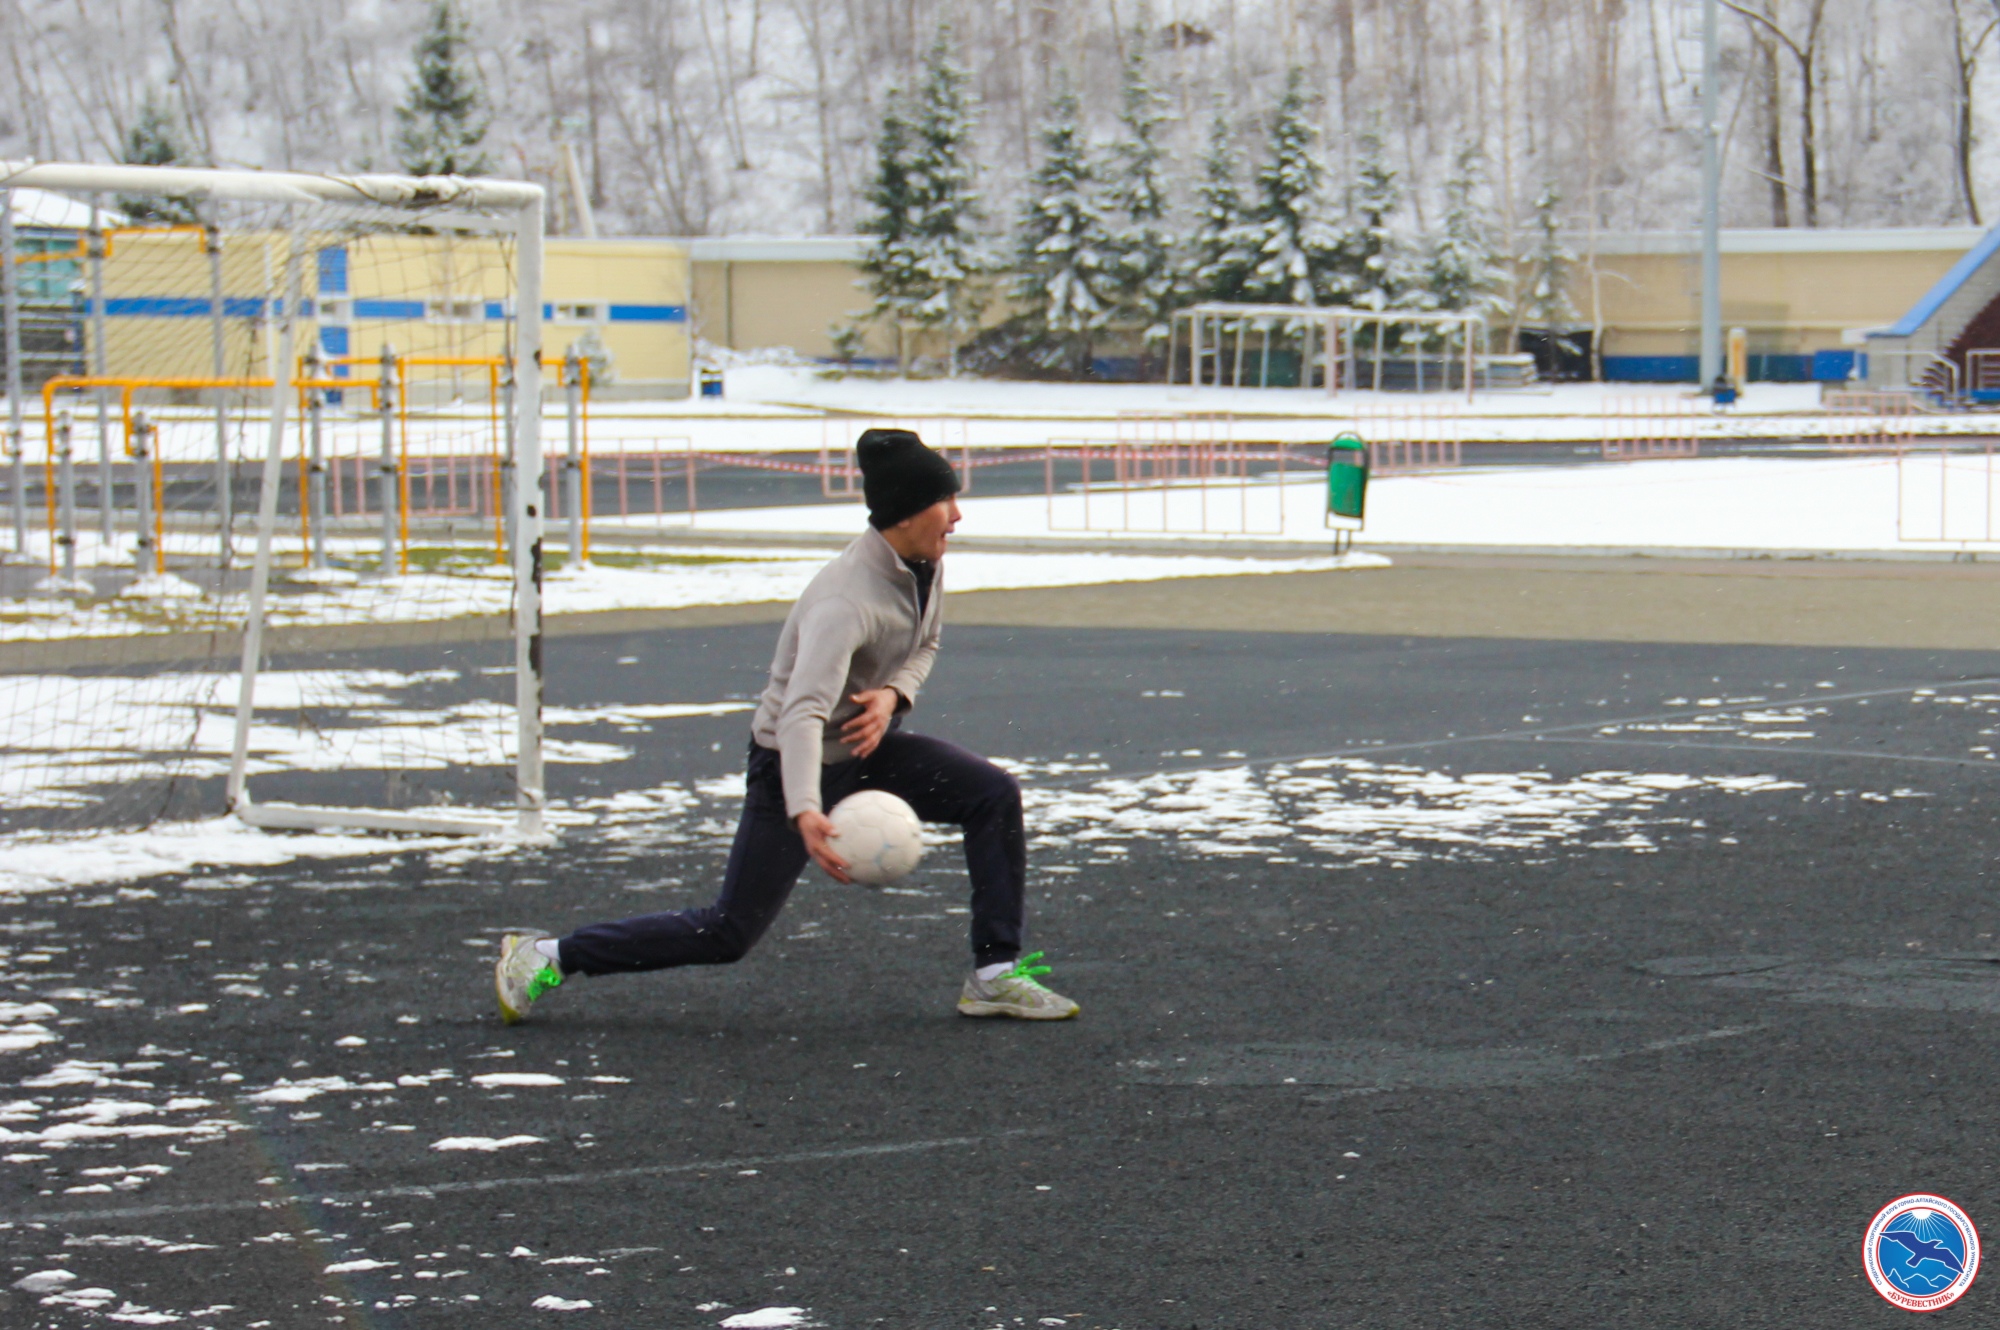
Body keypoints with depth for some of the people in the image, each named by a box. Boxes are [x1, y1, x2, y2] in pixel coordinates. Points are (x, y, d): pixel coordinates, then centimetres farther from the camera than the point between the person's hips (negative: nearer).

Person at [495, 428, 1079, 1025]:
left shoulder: (925, 563, -7)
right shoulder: (847, 601, -33)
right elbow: (802, 713, -42)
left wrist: (893, 694, -13)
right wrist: (806, 814, -57)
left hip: (869, 748, 8)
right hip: (798, 763, -8)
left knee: (994, 795, -12)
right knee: (727, 934, -4)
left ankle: (995, 975, -5)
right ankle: (548, 955, 8)